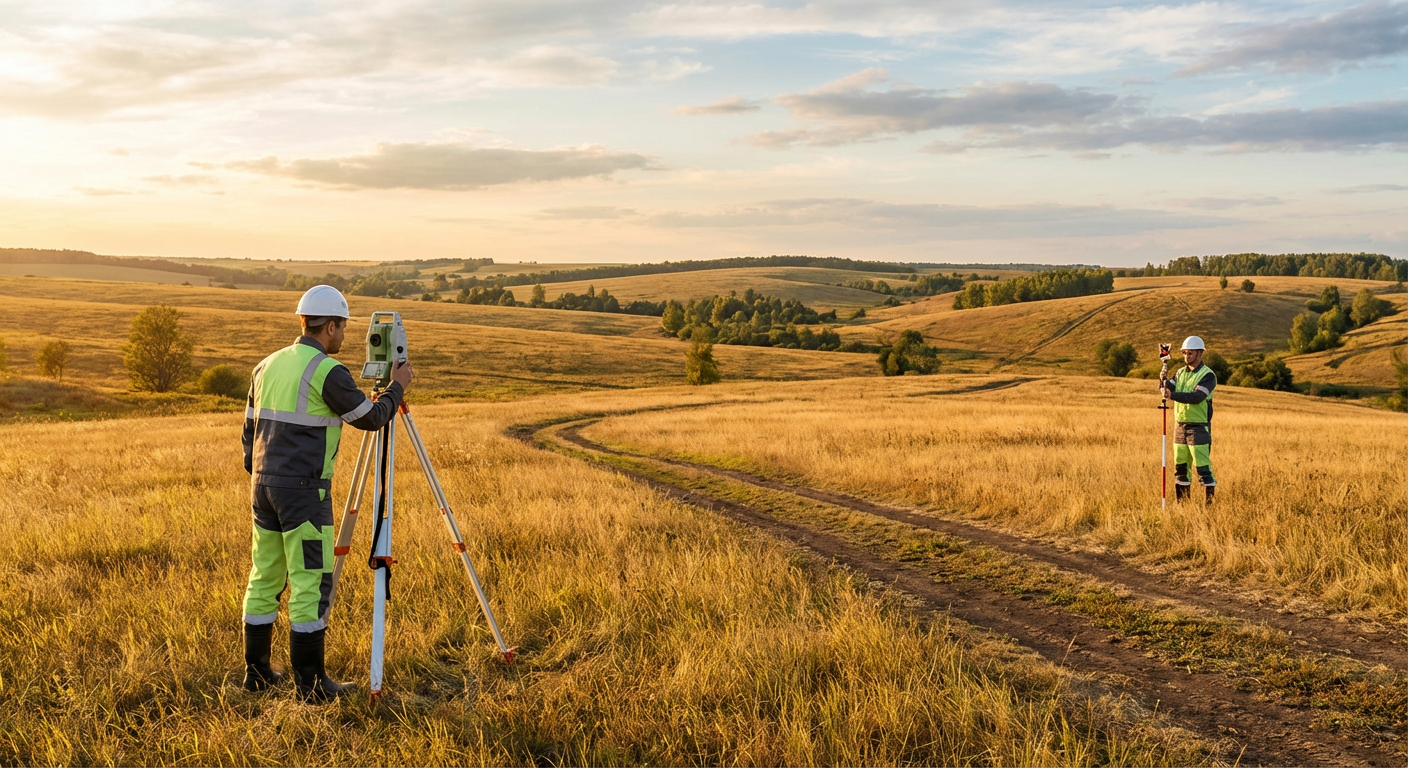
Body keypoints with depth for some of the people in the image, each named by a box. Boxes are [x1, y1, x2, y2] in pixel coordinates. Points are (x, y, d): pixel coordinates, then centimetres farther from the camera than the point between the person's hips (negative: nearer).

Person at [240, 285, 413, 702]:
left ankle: (256, 670, 22)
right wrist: (397, 387, 12)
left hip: (264, 484, 8)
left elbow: (250, 430, 16)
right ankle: (310, 681, 1)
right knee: (311, 583, -3)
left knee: (265, 577, 15)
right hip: (304, 490, -8)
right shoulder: (327, 371, -14)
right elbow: (370, 417, -5)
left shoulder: (267, 366, 12)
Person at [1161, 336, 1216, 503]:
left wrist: (1172, 395, -35)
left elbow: (1197, 397, -24)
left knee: (1203, 467, -7)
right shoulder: (1181, 373, 13)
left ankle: (1210, 502, -2)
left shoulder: (1208, 375, -10)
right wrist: (1164, 381, -22)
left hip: (1199, 428, -7)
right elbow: (1169, 388, 1)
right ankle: (1181, 502, 17)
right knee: (1180, 467, 10)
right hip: (1180, 425, 7)